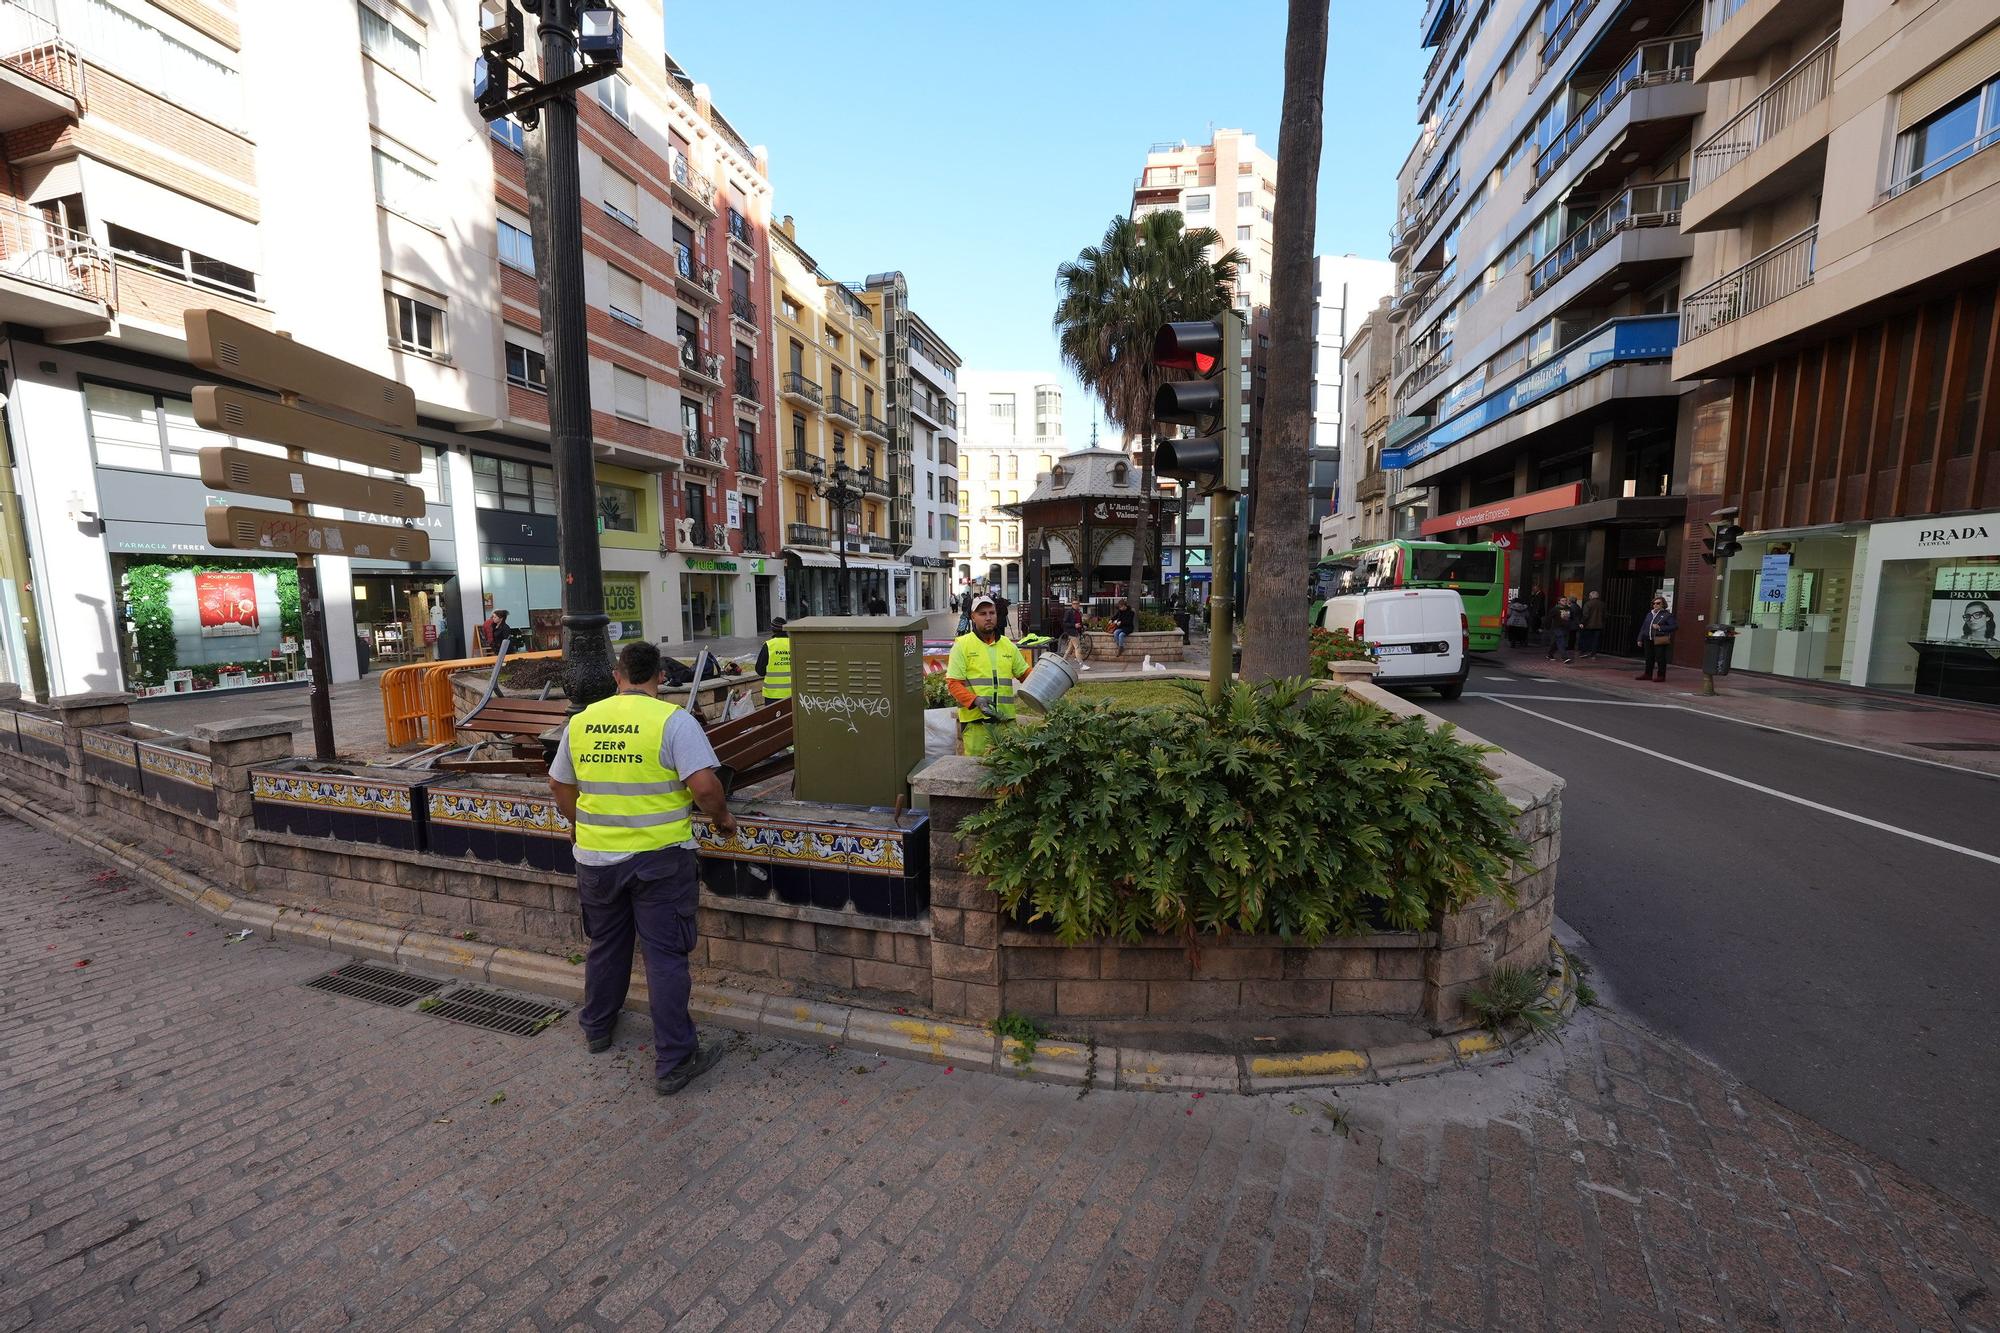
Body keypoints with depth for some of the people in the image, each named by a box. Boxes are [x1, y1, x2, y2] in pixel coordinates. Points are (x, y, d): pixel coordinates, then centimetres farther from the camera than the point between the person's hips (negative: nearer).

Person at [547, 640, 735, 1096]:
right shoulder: (673, 720, -15)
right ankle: (673, 1062, 12)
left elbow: (559, 785, 13)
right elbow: (704, 785, -23)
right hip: (658, 857, -5)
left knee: (605, 946, 25)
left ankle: (597, 1028, 46)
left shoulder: (582, 721, 2)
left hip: (596, 856, 5)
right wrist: (722, 816, -4)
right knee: (665, 955, 4)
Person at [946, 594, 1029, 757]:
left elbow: (1024, 673, 22)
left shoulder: (1008, 644, 16)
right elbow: (953, 683, -4)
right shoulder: (962, 645, 1)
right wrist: (976, 701, -19)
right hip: (976, 720, -4)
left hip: (1006, 719, 4)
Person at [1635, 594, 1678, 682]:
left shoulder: (1667, 615, -1)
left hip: (1660, 641, -6)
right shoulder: (1649, 614, 17)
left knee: (1660, 658, -3)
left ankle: (1661, 676, 3)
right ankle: (1648, 675, 15)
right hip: (1648, 639, 6)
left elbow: (1675, 626, -8)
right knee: (1649, 658, 9)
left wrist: (1660, 628, -15)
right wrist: (1640, 639, 13)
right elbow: (1643, 627, 18)